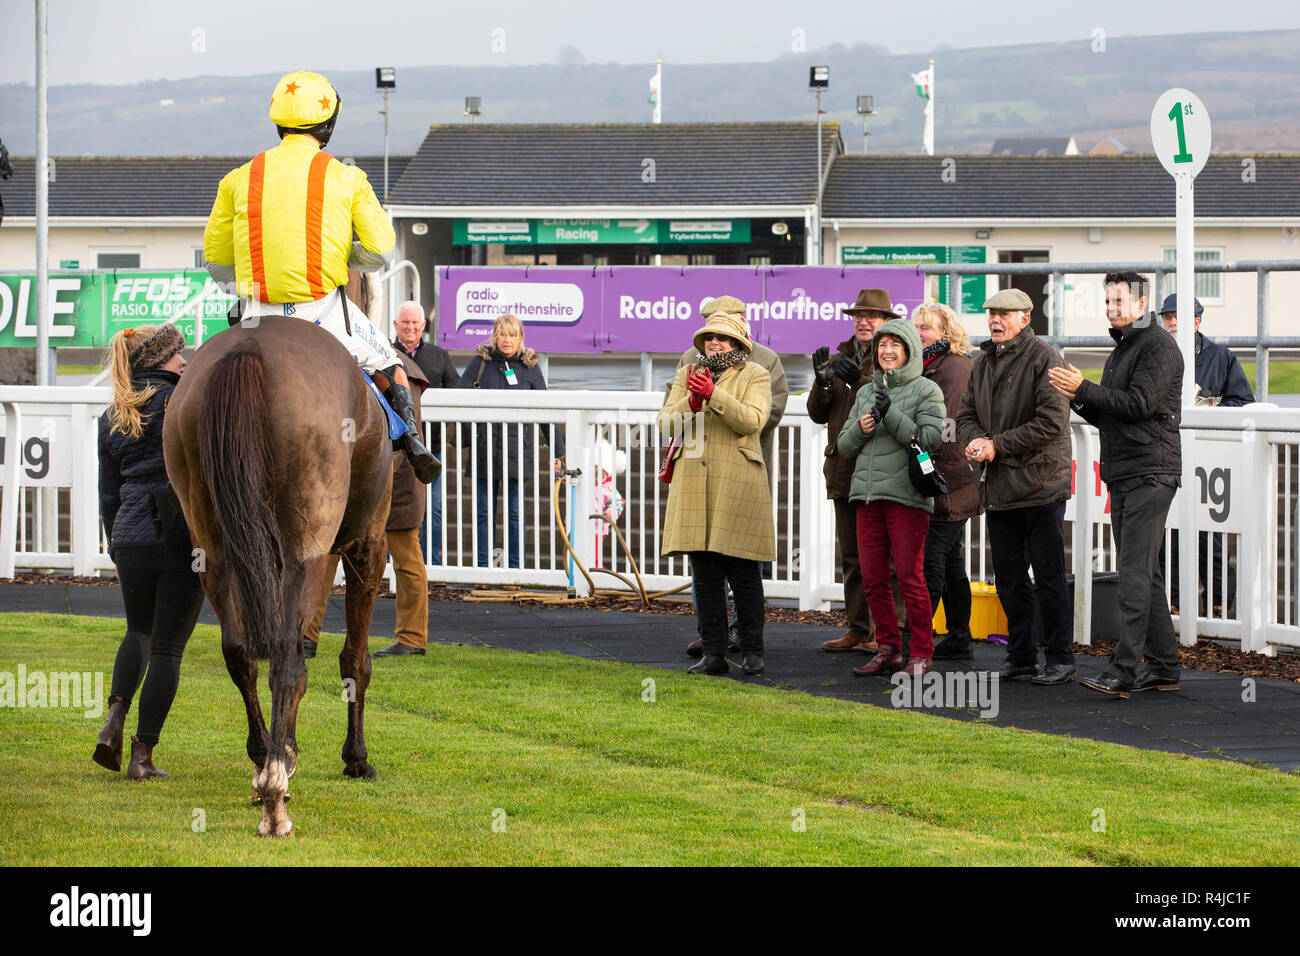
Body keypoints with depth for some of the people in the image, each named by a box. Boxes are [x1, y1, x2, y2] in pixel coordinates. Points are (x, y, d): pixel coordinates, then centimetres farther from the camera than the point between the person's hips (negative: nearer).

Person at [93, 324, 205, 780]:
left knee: (139, 633, 24)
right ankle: (143, 753, 2)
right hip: (183, 538, -5)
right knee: (167, 648, 3)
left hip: (130, 537, 5)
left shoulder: (111, 418, 11)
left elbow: (108, 494, 15)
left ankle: (115, 718, 1)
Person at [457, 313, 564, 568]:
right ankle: (482, 568, 11)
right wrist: (465, 434, -12)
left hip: (518, 448, 0)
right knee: (484, 511, 4)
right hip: (484, 448, 0)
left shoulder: (529, 367, 6)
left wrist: (557, 451, 5)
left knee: (515, 512, 1)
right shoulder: (481, 362, 5)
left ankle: (514, 567, 8)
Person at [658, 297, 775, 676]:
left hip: (737, 485, -4)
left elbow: (753, 419, -12)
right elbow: (667, 423, 7)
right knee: (704, 573, 3)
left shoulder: (755, 375, 5)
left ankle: (752, 652, 6)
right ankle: (712, 653, 7)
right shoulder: (687, 376, 16)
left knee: (743, 573, -2)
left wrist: (713, 395, -20)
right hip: (694, 485, 4)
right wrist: (691, 402, -12)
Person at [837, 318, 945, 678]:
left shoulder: (926, 391, 0)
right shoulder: (866, 392, 18)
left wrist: (891, 414, -17)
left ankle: (920, 654, 0)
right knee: (873, 580, 6)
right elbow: (844, 446, 17)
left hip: (907, 496, -6)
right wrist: (861, 428, -4)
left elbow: (929, 440, -11)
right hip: (867, 496, 6)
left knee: (910, 577, -7)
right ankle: (888, 650, 15)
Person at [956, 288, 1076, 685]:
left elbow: (1052, 421, -17)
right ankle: (1021, 656, 21)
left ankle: (1060, 659, 3)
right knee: (1009, 578, 12)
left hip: (1040, 485, -8)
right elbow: (967, 413, 18)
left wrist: (998, 445, -16)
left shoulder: (1043, 359, -10)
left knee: (1048, 577, -4)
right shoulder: (983, 363, 14)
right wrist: (976, 439, -6)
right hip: (998, 487, 8)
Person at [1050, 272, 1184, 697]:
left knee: (1135, 573, -13)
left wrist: (1084, 389, -16)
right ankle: (1163, 667, 14)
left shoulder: (1159, 347, -9)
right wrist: (1079, 399, 3)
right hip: (1123, 477, 10)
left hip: (1150, 474, -10)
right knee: (1146, 574, 10)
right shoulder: (1121, 350, 21)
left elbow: (1139, 404, -19)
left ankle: (1124, 671, -17)